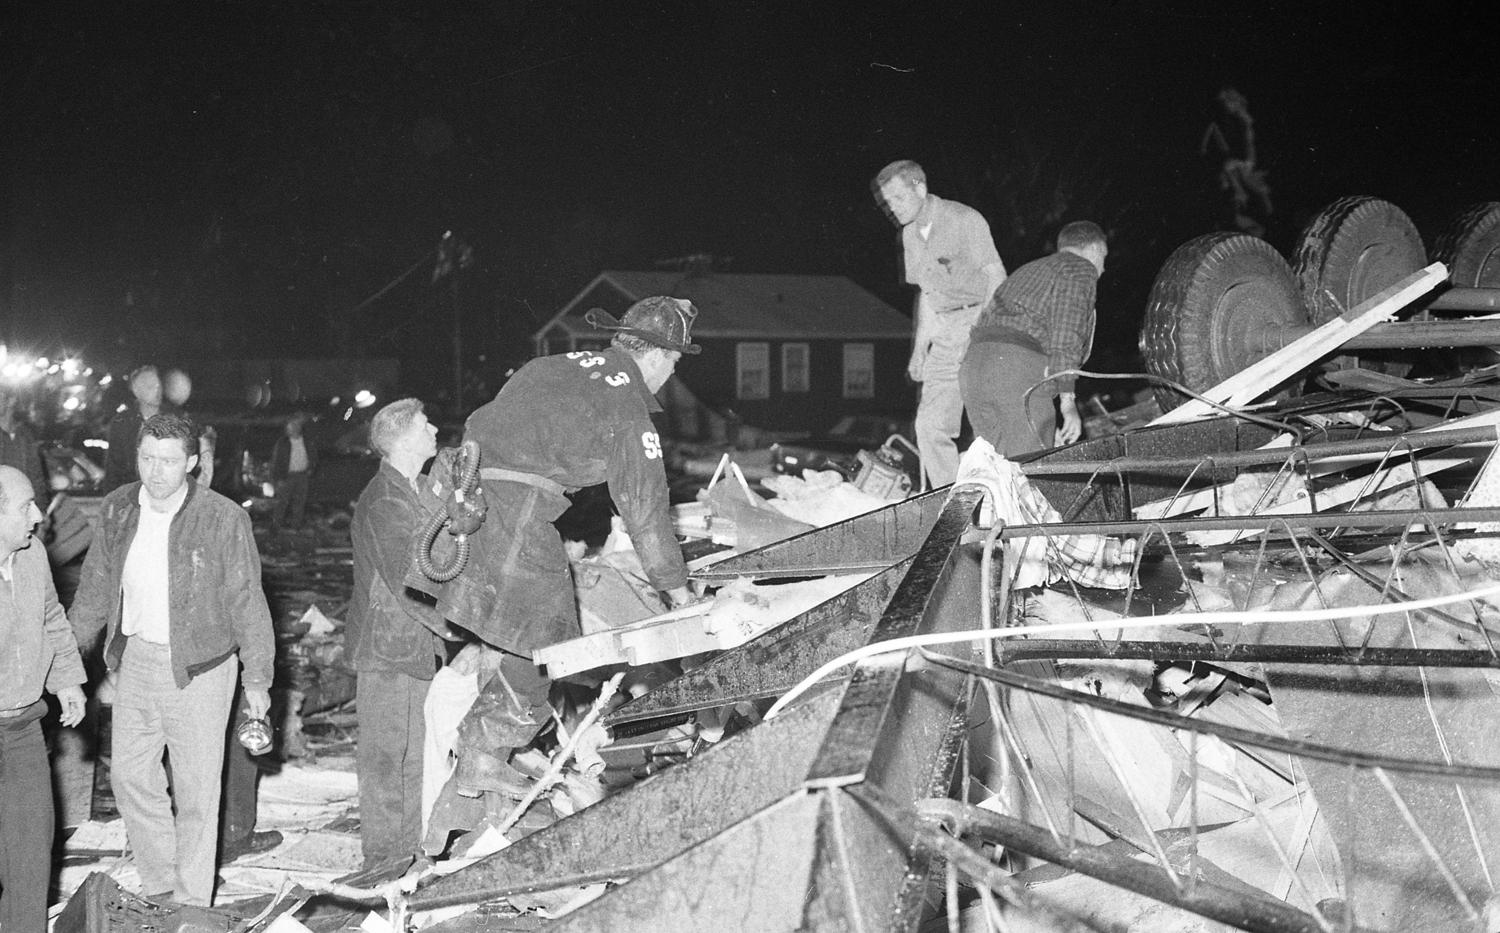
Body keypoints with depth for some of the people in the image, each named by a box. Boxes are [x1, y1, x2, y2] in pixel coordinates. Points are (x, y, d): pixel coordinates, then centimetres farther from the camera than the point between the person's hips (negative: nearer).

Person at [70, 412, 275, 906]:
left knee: (196, 791, 4)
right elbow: (95, 587, 11)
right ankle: (161, 887, 29)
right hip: (135, 657, 5)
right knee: (130, 775, 12)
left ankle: (192, 905, 18)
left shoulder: (224, 520, -17)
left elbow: (247, 603, -10)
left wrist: (257, 679, -8)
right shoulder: (117, 510, -2)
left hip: (198, 668, -5)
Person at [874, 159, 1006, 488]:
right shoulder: (910, 234, 12)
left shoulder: (964, 220, -10)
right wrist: (919, 347, 16)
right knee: (930, 424, -1)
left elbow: (996, 277, -12)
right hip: (946, 332, 7)